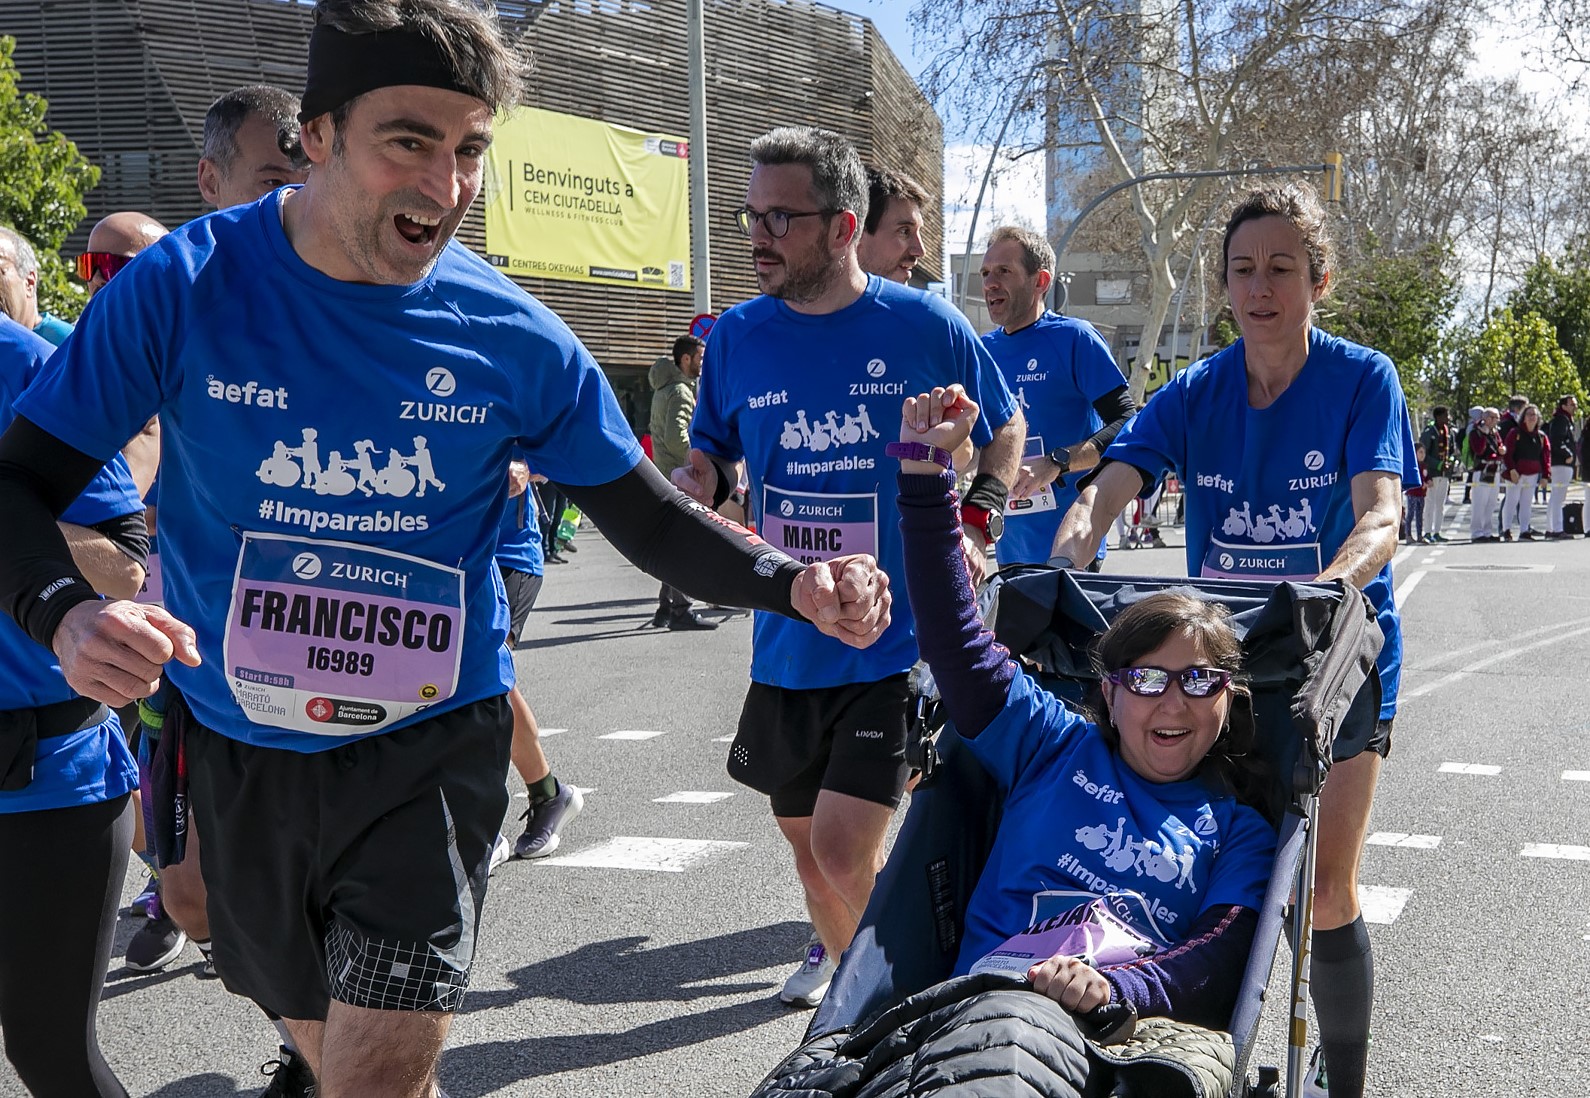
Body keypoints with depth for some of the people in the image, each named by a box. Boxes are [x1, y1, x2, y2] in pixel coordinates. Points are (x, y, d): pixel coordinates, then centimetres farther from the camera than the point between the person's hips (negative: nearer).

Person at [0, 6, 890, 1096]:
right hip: (241, 754, 2)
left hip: (429, 751, -1)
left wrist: (793, 580, -20)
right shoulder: (185, 286, -12)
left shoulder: (513, 339, -10)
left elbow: (651, 519, -1)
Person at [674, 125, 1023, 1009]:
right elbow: (711, 454, 14)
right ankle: (839, 951, 52)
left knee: (843, 844, -13)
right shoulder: (738, 336, 1)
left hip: (898, 642, -4)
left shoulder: (927, 328, -7)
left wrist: (976, 522, -5)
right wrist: (698, 480, -10)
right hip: (787, 640, 4)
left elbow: (1007, 429, 10)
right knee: (803, 834, 20)